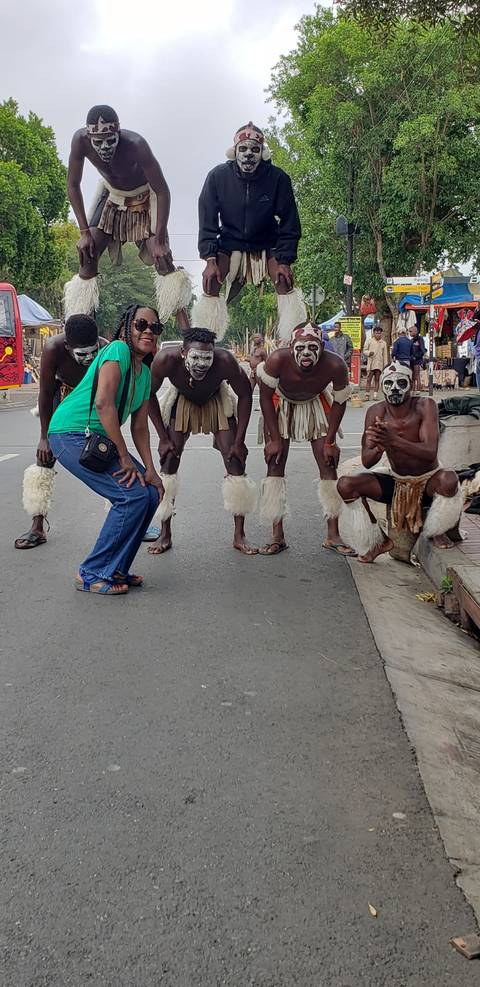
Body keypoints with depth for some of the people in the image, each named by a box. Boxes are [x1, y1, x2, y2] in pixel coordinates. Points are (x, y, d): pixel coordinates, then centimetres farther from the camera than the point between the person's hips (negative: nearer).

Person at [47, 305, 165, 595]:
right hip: (70, 434, -9)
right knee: (133, 494, -17)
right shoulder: (118, 349, -14)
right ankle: (93, 574, -5)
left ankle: (115, 569, 13)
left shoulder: (145, 373, 13)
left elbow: (140, 426, 11)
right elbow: (103, 403, -24)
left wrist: (150, 470, -1)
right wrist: (124, 457, -20)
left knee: (151, 492, 2)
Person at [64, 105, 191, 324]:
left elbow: (162, 191, -32)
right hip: (111, 195, 3)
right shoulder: (80, 141, -27)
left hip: (143, 198, -3)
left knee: (161, 257, -18)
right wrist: (85, 232, -19)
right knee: (88, 252, -7)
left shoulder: (136, 145, -38)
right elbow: (73, 185, -14)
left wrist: (159, 239, -34)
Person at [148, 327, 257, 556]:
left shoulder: (225, 362, -38)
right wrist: (163, 437, -16)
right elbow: (149, 394, -16)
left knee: (236, 461, -9)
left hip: (216, 402, 0)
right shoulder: (166, 360, -36)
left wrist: (239, 441, -18)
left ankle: (239, 536, 2)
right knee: (168, 462, -8)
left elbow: (245, 394, -19)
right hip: (181, 401, 1)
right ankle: (165, 534, 5)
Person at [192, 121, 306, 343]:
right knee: (211, 283, -20)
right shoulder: (218, 176, -15)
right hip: (230, 245, 0)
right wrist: (210, 260, -18)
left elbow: (289, 223, -9)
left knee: (285, 281, -21)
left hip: (268, 246, 0)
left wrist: (284, 261, -17)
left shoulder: (278, 178, -16)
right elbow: (207, 221, -9)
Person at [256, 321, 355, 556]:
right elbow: (266, 398, -20)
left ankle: (332, 535, 5)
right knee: (275, 465, -7)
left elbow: (340, 402, -14)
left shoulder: (334, 366, -33)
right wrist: (274, 439, -18)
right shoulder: (277, 360, -37)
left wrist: (330, 441, -11)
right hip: (281, 404, -1)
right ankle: (277, 535, 0)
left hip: (316, 404, 1)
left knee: (328, 465, -4)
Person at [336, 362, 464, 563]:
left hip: (428, 481, -2)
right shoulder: (376, 412, -11)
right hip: (397, 483, 3)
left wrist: (394, 441, -48)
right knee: (345, 485, -18)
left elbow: (430, 452, -32)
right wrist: (379, 448, -43)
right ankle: (379, 539, 3)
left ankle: (437, 531, -3)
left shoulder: (425, 406, -19)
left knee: (449, 479, -37)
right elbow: (366, 462, -17)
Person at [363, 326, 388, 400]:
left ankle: (375, 395, 2)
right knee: (369, 379, -5)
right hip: (371, 364, -2)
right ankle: (367, 395, -3)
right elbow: (364, 351, 8)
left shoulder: (383, 343, 12)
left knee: (377, 379, 1)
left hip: (379, 364, 2)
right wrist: (369, 353, -14)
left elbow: (385, 355, 13)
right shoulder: (369, 341, 7)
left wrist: (385, 365, 7)